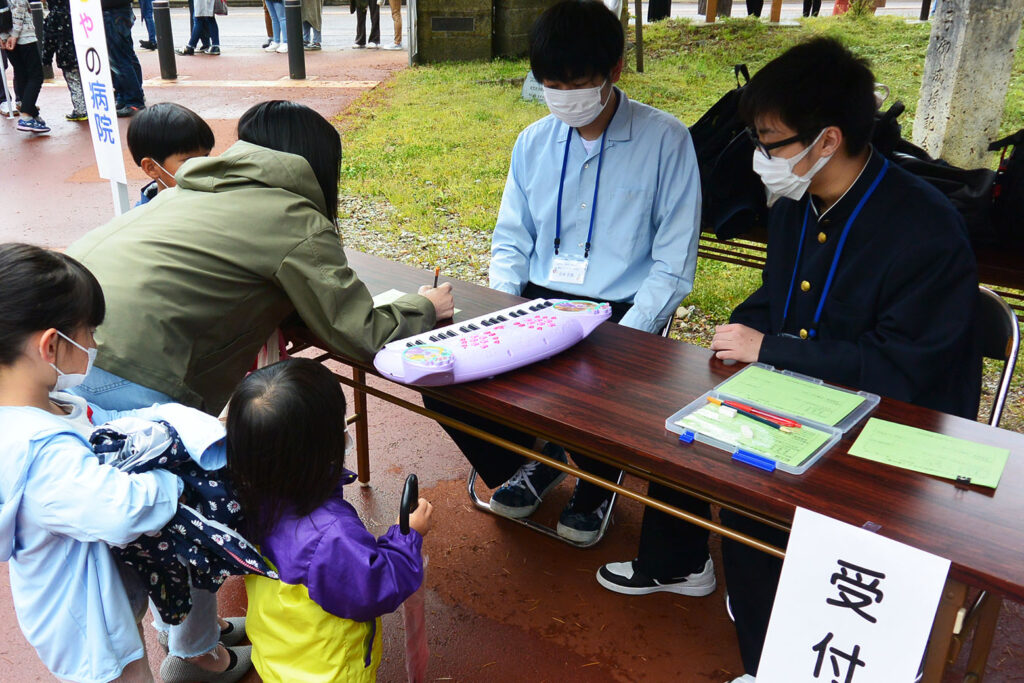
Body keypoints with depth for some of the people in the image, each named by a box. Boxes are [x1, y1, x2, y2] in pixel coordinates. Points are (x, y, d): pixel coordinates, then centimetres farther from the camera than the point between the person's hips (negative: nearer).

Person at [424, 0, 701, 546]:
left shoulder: (666, 141, -6)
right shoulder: (533, 143, 8)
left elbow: (673, 266, -7)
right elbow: (511, 241, 14)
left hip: (621, 313, -4)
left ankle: (595, 485, 10)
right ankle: (533, 460, 16)